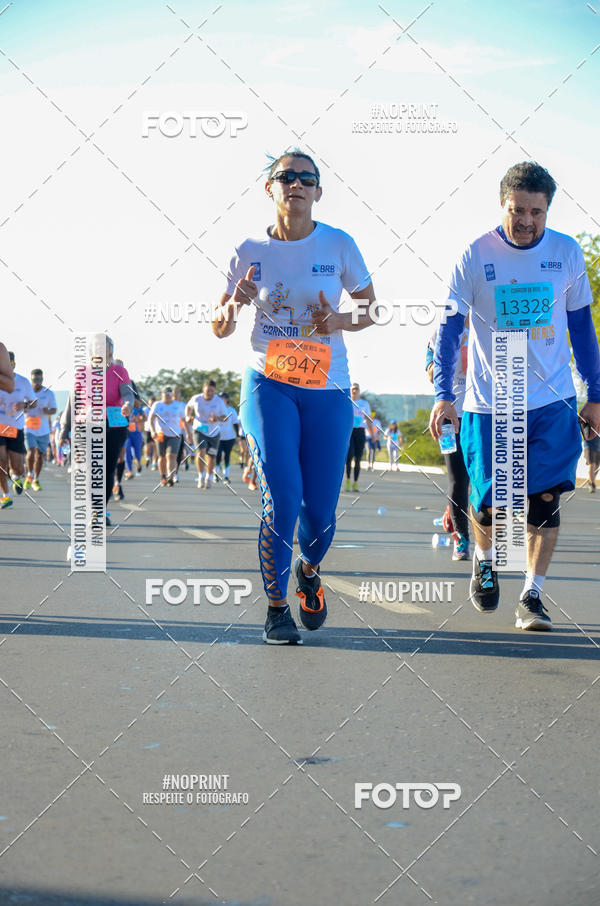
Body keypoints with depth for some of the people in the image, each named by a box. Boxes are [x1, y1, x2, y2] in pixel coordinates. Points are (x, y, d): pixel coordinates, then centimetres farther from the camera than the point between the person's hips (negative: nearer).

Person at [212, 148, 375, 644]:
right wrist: (233, 305, -15)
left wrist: (340, 321, -13)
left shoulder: (339, 245, 0)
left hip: (328, 390, 1)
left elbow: (371, 310, 8)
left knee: (320, 510, -1)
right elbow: (220, 329, 8)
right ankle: (276, 607, 1)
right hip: (268, 385, -1)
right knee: (282, 496, -16)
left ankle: (309, 571, 34)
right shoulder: (250, 251, 2)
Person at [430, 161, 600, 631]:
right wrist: (444, 394, -13)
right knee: (489, 501, 2)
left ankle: (532, 596, 4)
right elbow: (450, 325, -4)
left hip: (552, 402, 1)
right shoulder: (476, 256, -6)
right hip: (488, 403, -1)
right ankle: (484, 560, 34)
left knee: (545, 498, -7)